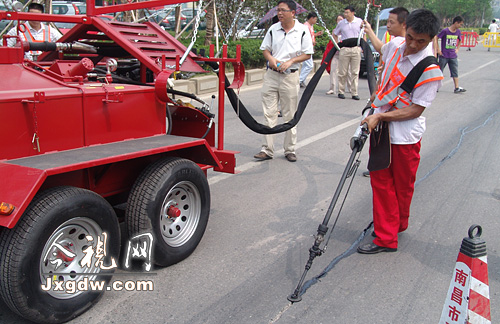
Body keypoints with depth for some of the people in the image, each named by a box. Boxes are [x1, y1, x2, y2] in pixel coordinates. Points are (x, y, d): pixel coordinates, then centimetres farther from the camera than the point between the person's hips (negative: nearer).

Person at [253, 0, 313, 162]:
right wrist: (271, 59, -8)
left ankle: (290, 150, 17)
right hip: (271, 75, 3)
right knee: (269, 113, 2)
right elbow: (265, 49, 14)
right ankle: (267, 149, 9)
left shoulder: (302, 30, -3)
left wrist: (290, 61, -14)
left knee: (290, 115, 6)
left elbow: (307, 54, 0)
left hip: (290, 76, -2)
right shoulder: (273, 29, 5)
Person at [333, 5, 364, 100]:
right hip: (344, 49, 0)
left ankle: (354, 93, 7)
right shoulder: (341, 23, 4)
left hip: (356, 49, 0)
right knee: (342, 72, 1)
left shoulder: (360, 21, 3)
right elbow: (335, 34, 18)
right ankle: (341, 92, 11)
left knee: (355, 72, 2)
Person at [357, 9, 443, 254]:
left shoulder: (430, 71, -19)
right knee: (380, 180, 8)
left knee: (402, 185, 8)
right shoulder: (396, 45, -1)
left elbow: (417, 109, -19)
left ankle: (398, 225, 29)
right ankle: (386, 237, 20)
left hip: (405, 134, -6)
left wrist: (380, 116, -26)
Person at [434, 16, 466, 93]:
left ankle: (457, 88, -1)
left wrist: (457, 49, 12)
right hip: (444, 56, -5)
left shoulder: (458, 32, 4)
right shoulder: (445, 31, -13)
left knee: (455, 72, 0)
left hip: (453, 56, 5)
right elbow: (436, 39, -8)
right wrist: (437, 49, -11)